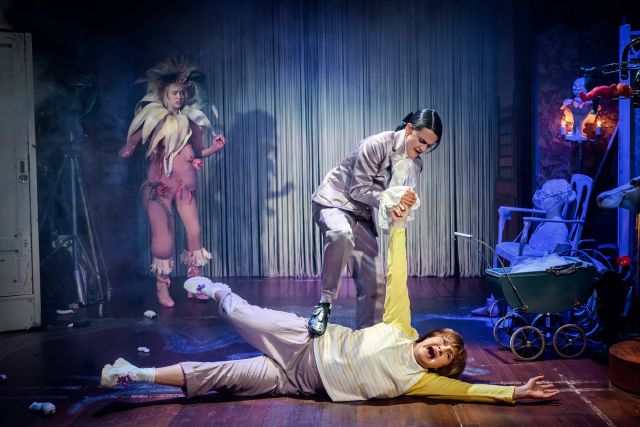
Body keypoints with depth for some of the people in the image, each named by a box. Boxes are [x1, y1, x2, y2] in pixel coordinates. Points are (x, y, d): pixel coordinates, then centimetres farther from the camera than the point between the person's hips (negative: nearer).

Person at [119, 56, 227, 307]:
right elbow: (128, 149, -3)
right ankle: (162, 288, 8)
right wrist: (125, 151, -24)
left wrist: (214, 148, -3)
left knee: (194, 232, -1)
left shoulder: (189, 120, 7)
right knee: (163, 235, -4)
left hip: (185, 185, 3)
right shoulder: (152, 119, -1)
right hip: (159, 184, -3)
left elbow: (196, 153, 12)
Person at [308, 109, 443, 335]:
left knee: (374, 281, -1)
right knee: (342, 235, -41)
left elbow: (402, 200, 4)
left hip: (362, 215, 7)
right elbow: (359, 189, -18)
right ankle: (325, 303, -27)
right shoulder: (377, 144, -18)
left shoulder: (414, 164, 4)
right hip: (334, 202, -7)